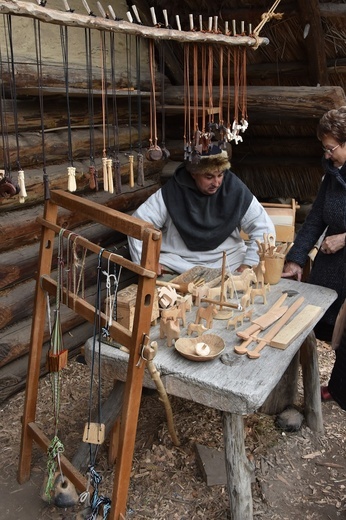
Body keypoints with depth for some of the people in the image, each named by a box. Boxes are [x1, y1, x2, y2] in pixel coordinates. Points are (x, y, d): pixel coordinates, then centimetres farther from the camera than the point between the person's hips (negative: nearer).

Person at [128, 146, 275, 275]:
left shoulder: (235, 190, -9)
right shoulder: (172, 192, -12)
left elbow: (263, 227, -5)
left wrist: (249, 265, -15)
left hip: (227, 260, 2)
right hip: (178, 261, -1)